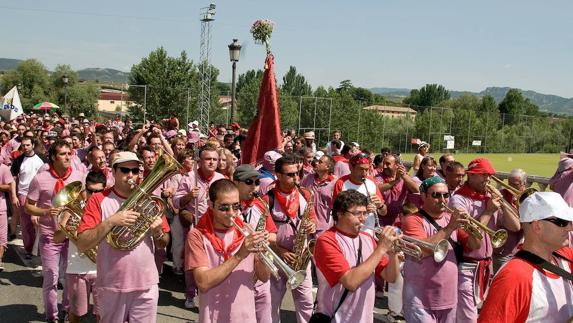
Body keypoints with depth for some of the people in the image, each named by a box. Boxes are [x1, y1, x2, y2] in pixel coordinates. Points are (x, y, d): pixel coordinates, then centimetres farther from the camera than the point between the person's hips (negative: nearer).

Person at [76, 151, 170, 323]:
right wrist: (111, 221, -24)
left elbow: (163, 244, 9)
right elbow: (82, 245, -14)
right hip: (111, 286, -2)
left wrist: (158, 232, -12)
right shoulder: (98, 200, -5)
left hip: (146, 285, 2)